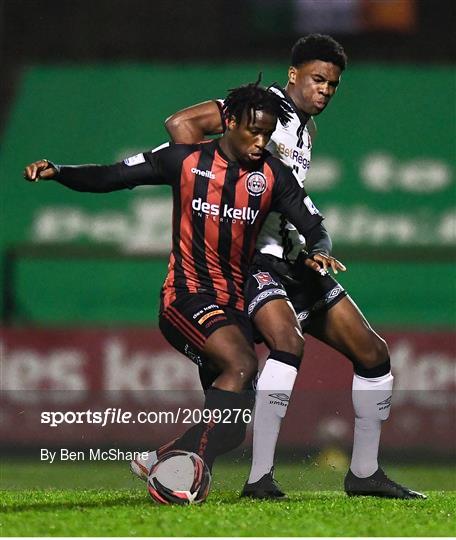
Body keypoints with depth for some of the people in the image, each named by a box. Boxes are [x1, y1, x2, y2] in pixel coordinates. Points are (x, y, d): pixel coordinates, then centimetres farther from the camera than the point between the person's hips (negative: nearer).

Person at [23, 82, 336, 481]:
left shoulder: (272, 175, 4)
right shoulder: (186, 160, -2)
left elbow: (314, 227, 5)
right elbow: (111, 177, 2)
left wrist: (317, 251, -19)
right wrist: (55, 172, -12)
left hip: (233, 304, 5)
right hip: (186, 295, -5)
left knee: (230, 427, -1)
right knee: (241, 364, -32)